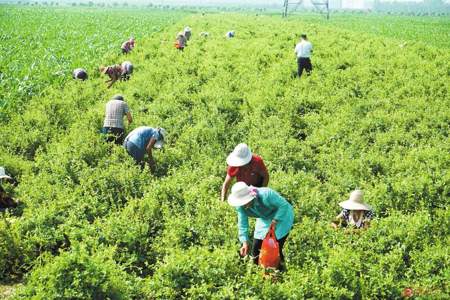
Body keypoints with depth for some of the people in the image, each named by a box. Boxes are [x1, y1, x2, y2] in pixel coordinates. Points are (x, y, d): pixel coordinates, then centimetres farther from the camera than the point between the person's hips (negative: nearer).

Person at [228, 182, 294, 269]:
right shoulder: (241, 206, -20)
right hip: (265, 220, 6)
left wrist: (275, 221, -32)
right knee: (256, 250, 2)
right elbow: (242, 224, -13)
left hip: (282, 216, -5)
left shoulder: (266, 195, -37)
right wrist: (245, 242, -23)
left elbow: (284, 205, -28)